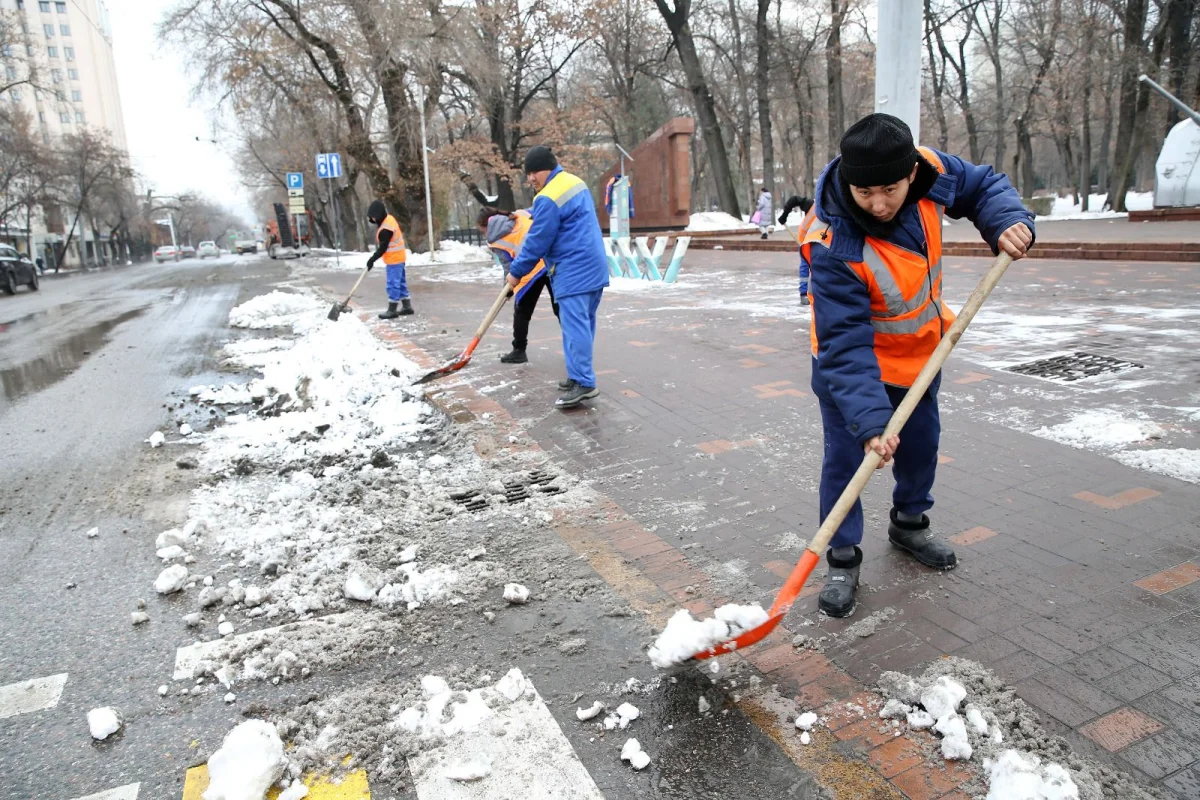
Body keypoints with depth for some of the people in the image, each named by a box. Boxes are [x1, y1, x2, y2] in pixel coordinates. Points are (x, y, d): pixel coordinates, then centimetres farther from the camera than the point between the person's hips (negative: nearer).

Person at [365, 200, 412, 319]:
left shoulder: (385, 229, -24)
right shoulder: (389, 219, 6)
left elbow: (383, 248, -21)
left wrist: (372, 259, -12)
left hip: (394, 259, -10)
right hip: (398, 257, 10)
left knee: (393, 284, -5)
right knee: (400, 282, 15)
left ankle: (392, 310, -1)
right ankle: (407, 306, 20)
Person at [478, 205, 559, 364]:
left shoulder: (495, 239, 7)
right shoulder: (522, 214, 17)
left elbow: (508, 266, 4)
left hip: (531, 272, -4)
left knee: (522, 312, 15)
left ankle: (519, 351, 22)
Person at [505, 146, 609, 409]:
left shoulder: (549, 198, -15)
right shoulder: (574, 182, 15)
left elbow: (537, 241, -12)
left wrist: (516, 271, -2)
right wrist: (528, 214, 26)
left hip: (573, 272, -10)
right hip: (593, 266, 10)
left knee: (574, 325, -11)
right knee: (585, 322, 12)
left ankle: (583, 383, -14)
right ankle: (581, 375, 20)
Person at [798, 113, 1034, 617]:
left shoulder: (931, 171, -22)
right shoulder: (835, 247, -37)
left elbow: (984, 185, 0)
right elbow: (846, 344, -37)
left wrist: (1008, 222, -21)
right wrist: (870, 420, -44)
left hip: (920, 347, 6)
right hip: (851, 355, -5)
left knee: (921, 441, 18)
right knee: (845, 455, -7)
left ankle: (910, 524, 43)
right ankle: (842, 559, 12)